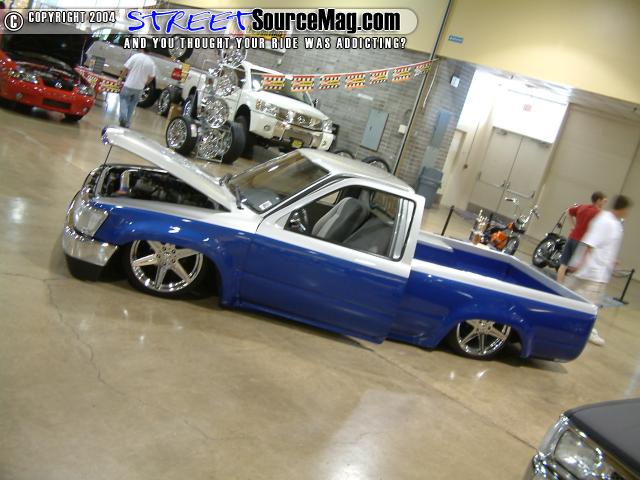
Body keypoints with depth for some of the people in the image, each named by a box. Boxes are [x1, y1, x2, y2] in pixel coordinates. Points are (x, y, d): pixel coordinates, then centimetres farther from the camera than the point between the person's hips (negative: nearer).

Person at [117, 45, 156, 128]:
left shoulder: (135, 56, -9)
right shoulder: (151, 62, 0)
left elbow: (126, 68, -8)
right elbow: (151, 77, 4)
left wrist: (121, 77, 7)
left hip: (129, 85, -3)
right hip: (140, 88, 3)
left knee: (123, 98, 15)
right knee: (132, 104, 16)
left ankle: (123, 118, -4)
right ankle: (127, 123, 17)